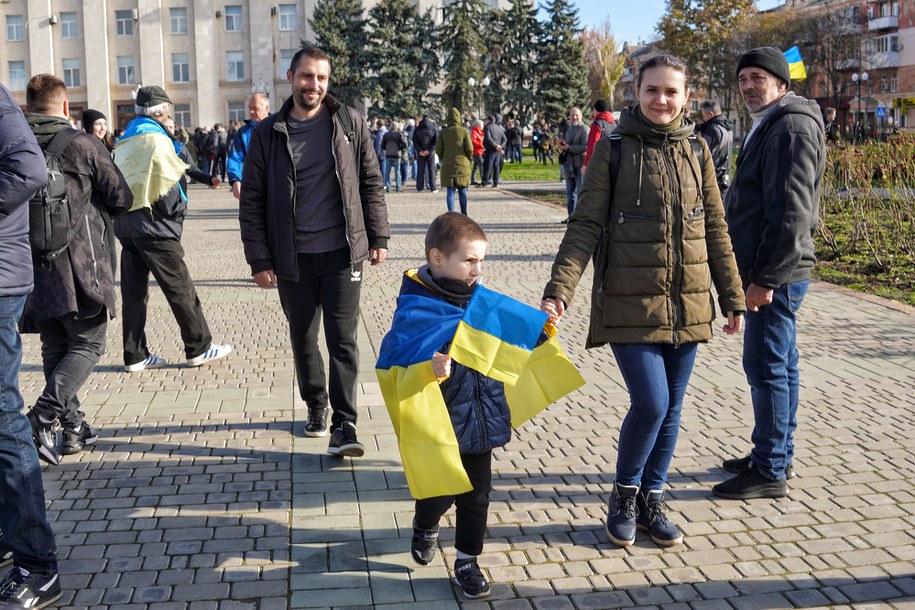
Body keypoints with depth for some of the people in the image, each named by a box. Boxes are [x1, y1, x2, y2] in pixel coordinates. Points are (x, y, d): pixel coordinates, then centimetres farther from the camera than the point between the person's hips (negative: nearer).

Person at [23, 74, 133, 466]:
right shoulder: (83, 145, -8)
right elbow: (122, 200, -3)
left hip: (32, 268, 5)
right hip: (78, 267, -4)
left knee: (55, 347, 16)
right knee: (87, 345, 5)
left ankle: (73, 426, 21)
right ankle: (44, 416, -13)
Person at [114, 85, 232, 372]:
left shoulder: (123, 142, 16)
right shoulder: (156, 138, -10)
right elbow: (171, 182, -14)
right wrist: (177, 211, -1)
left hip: (125, 223, 8)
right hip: (153, 225, -8)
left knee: (133, 290, 8)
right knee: (180, 287, 0)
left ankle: (135, 356, 11)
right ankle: (198, 348, 7)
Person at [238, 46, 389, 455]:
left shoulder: (349, 123, 2)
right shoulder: (268, 133, 2)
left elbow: (372, 184, 7)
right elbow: (251, 201, 2)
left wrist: (379, 237, 2)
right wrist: (258, 259, -2)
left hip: (342, 252, -1)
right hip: (292, 257, 2)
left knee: (343, 338, -5)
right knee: (303, 338, 13)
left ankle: (344, 425, -1)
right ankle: (315, 406, 34)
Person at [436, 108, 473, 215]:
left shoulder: (443, 132, -1)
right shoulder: (464, 131, -5)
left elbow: (438, 150, -1)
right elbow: (469, 149, -8)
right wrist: (470, 158, 12)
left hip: (447, 166, 1)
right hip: (462, 164, 0)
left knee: (450, 191, 2)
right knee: (462, 191, 10)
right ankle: (464, 215, 19)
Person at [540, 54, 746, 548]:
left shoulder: (696, 151, 8)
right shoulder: (613, 149, -3)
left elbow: (715, 229, 11)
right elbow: (585, 226, -7)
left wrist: (732, 297, 11)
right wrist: (559, 290, -18)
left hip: (687, 304, 4)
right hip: (630, 304, -4)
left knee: (670, 410, 9)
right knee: (650, 404, -11)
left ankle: (651, 501, 28)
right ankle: (624, 496, 15)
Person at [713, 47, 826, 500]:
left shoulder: (792, 128, -15)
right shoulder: (769, 126, 18)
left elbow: (792, 213, -23)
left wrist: (766, 277, -23)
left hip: (776, 275, -11)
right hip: (769, 273, 11)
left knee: (767, 367, -6)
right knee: (779, 365, 16)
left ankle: (770, 472, 3)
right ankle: (778, 456, 27)